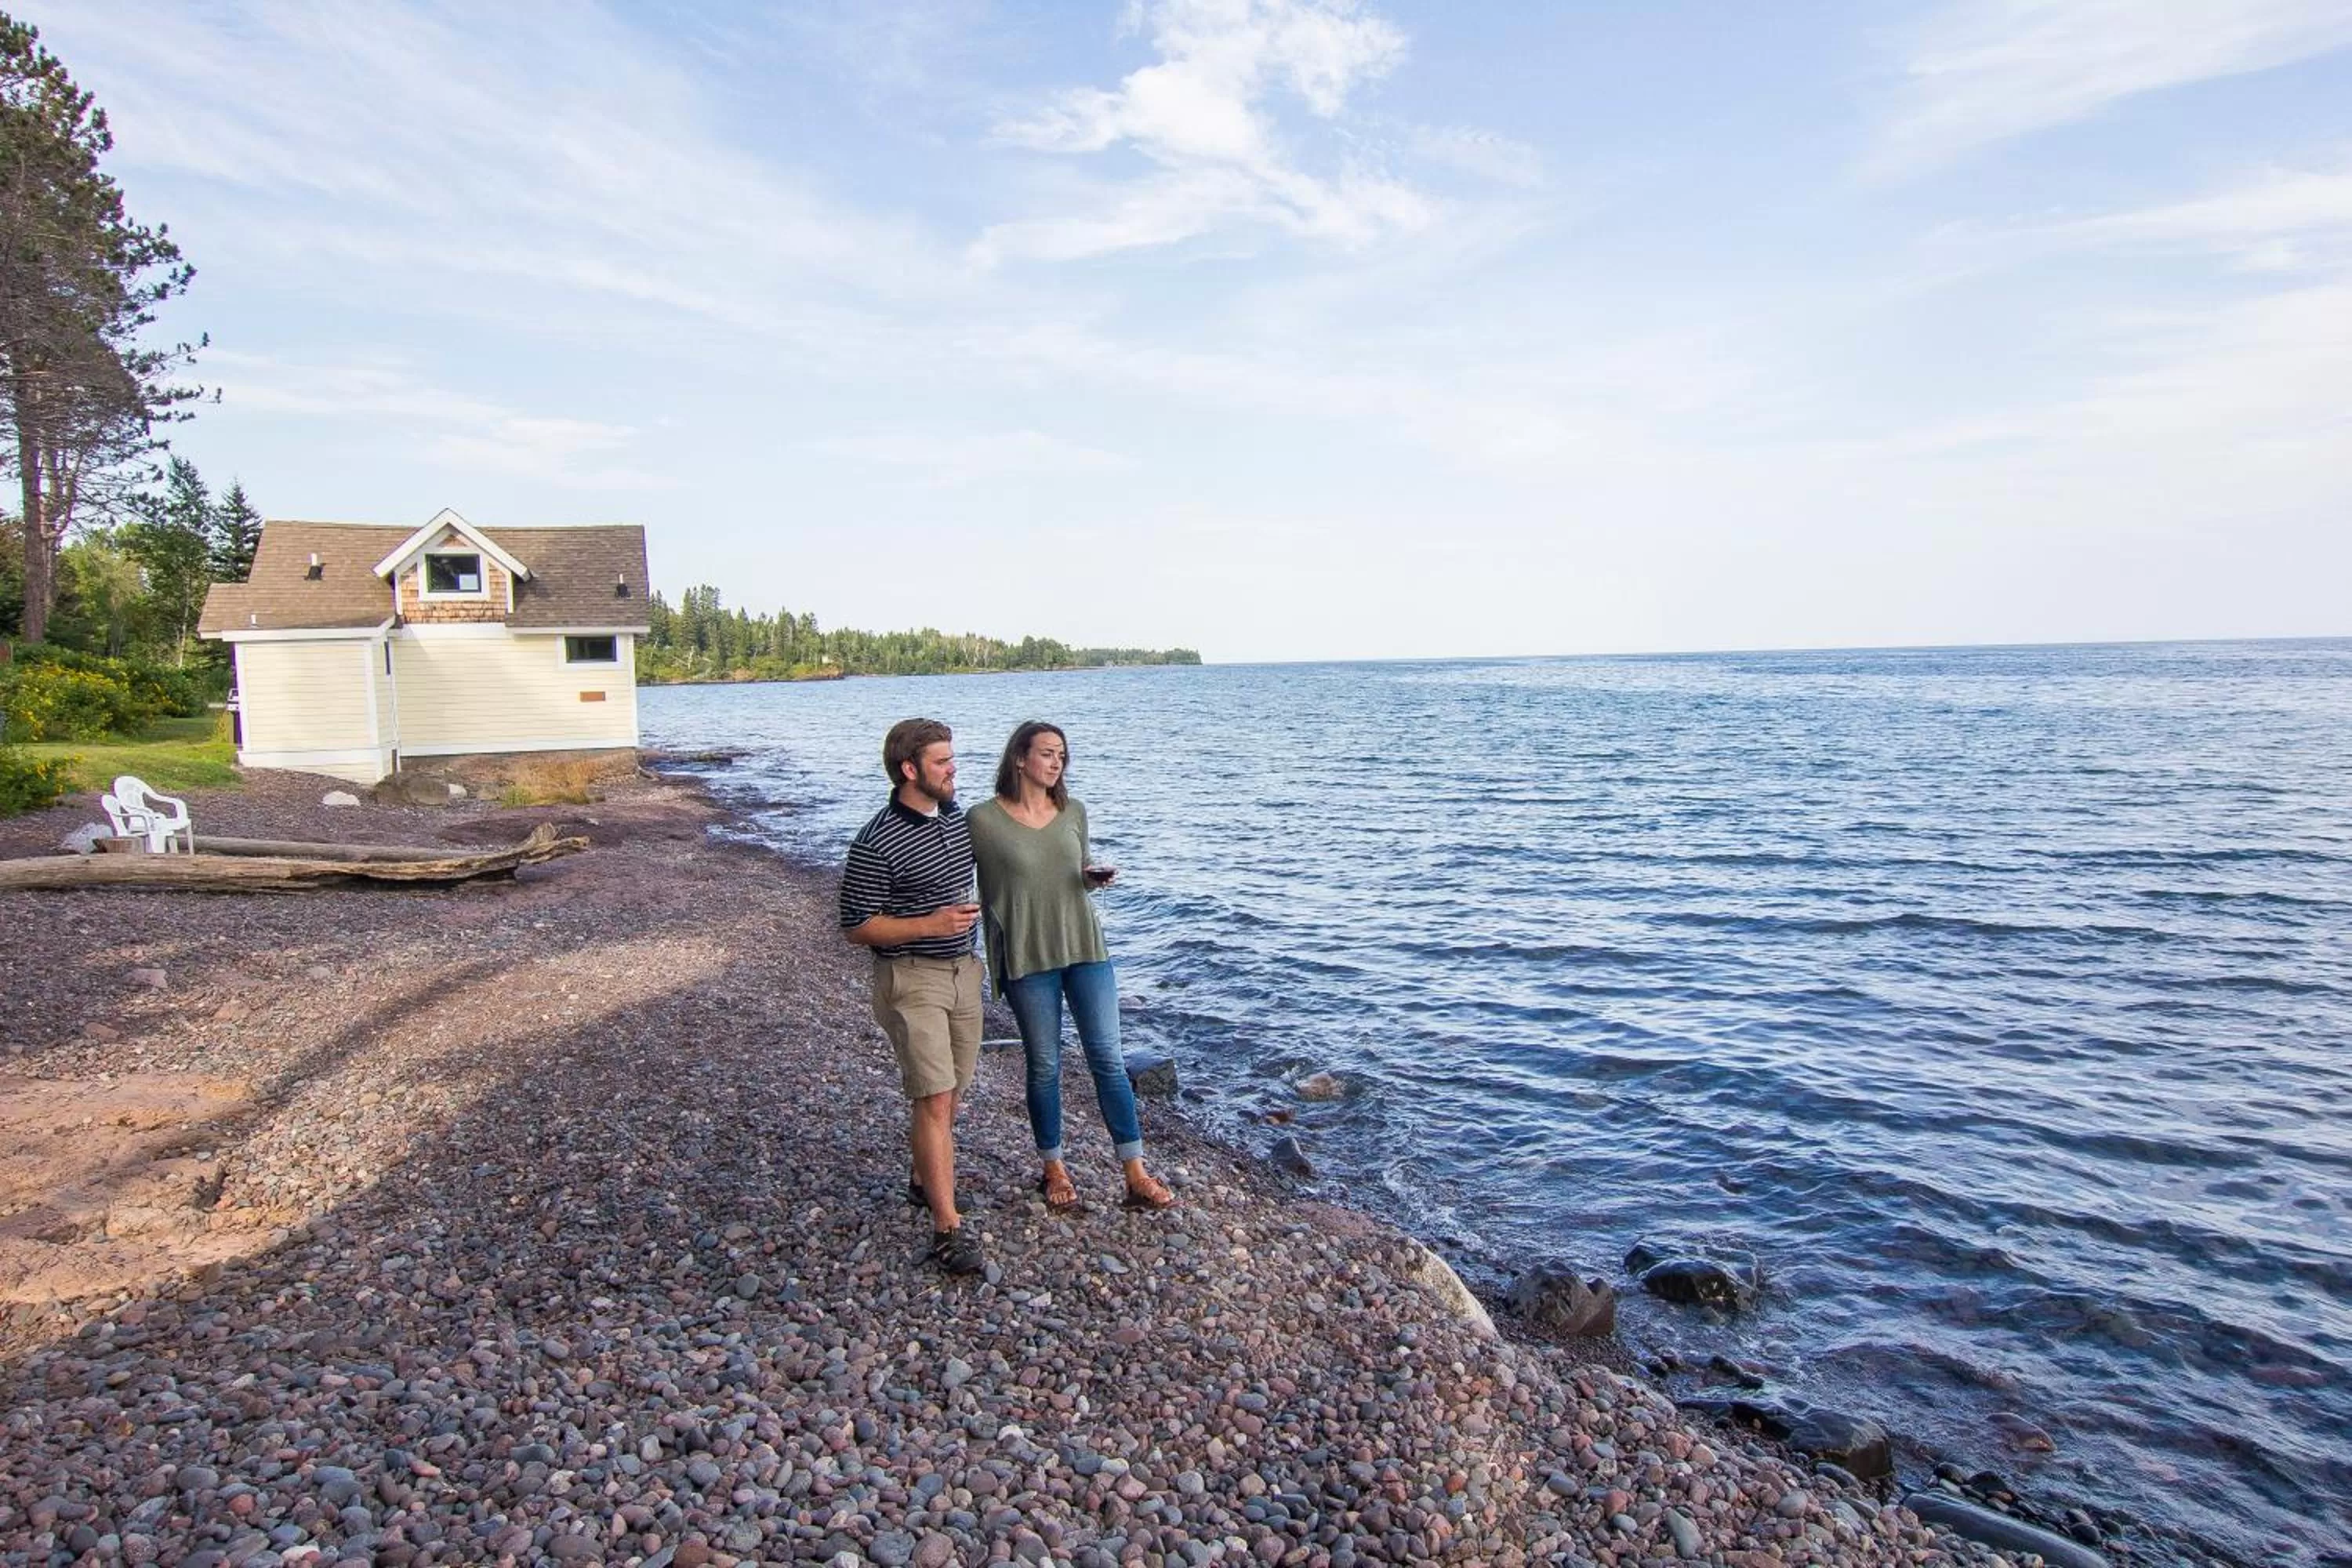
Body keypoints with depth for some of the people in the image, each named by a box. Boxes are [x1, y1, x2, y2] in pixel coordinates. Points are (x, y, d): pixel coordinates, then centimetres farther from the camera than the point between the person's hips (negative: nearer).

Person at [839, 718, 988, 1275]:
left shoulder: (957, 817, 6)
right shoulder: (876, 844, -17)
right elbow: (857, 926, -15)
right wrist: (929, 925, -23)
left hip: (963, 972, 7)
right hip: (911, 979, -7)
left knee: (948, 1095, 17)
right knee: (934, 1099, -11)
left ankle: (925, 1181, 38)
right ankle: (949, 1229, -8)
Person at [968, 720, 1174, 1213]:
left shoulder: (1074, 812, 4)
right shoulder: (984, 819, -7)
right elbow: (984, 894, 0)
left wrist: (1097, 876, -4)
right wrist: (995, 964, -1)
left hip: (1085, 949, 3)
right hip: (1026, 958, -3)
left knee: (1108, 1059, 4)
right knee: (1045, 1066, 9)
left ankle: (1137, 1177, 11)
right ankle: (1054, 1169, 28)